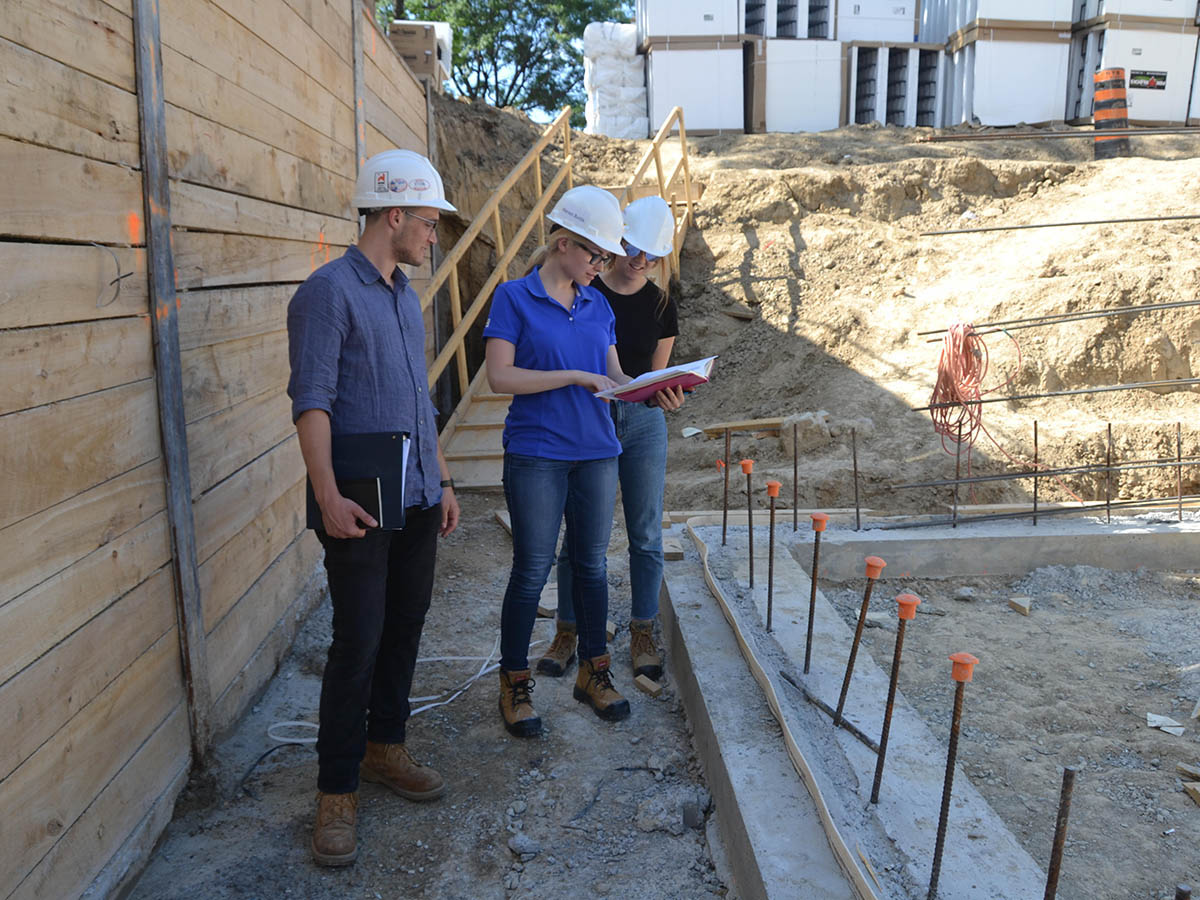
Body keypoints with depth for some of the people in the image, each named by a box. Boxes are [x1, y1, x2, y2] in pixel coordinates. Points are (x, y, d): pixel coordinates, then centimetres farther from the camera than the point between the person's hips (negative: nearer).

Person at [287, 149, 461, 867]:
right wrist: (328, 496, -24)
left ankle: (384, 747, 31)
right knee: (359, 640, -4)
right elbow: (312, 401, -16)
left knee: (405, 626, 14)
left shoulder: (407, 296, 16)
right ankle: (338, 789, 10)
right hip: (362, 505, -8)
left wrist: (443, 481, 19)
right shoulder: (329, 292, -9)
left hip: (418, 498, 8)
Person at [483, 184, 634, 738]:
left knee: (592, 566, 12)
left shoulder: (597, 305, 11)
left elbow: (614, 375, 13)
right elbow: (500, 377, -13)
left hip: (596, 451, 5)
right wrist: (576, 376, -17)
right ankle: (514, 685, 16)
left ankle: (593, 673, 27)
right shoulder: (515, 298, -5)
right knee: (532, 570, 0)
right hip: (536, 453, -5)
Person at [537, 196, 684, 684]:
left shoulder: (660, 304, 7)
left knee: (646, 535, 5)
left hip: (643, 423, 2)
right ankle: (567, 632, 17)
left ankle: (642, 635, 19)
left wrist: (667, 397, -14)